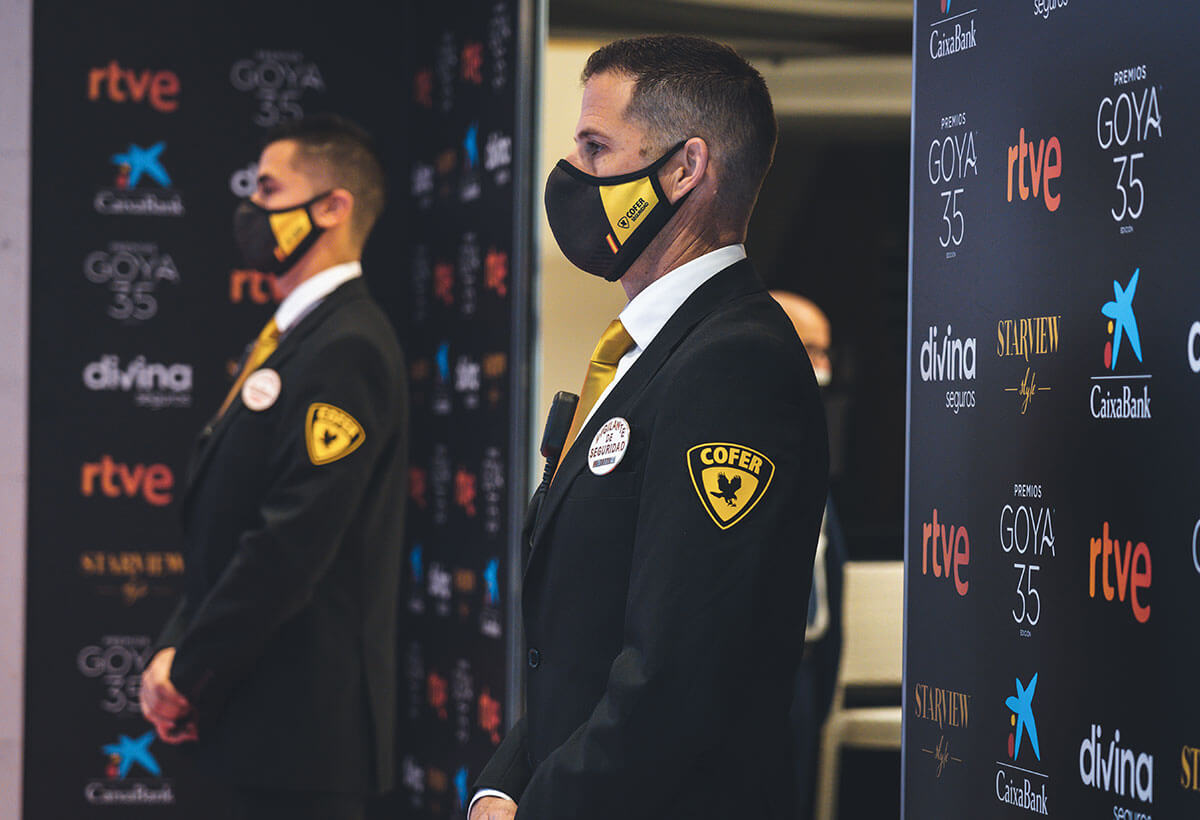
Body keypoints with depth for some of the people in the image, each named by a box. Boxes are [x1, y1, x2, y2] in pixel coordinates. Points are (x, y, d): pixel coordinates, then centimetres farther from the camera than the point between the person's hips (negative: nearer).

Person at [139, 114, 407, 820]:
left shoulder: (348, 348, -15)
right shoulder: (286, 337, 17)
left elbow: (296, 541, -22)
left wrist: (189, 669, -15)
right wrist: (177, 648, 6)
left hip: (305, 715, -10)